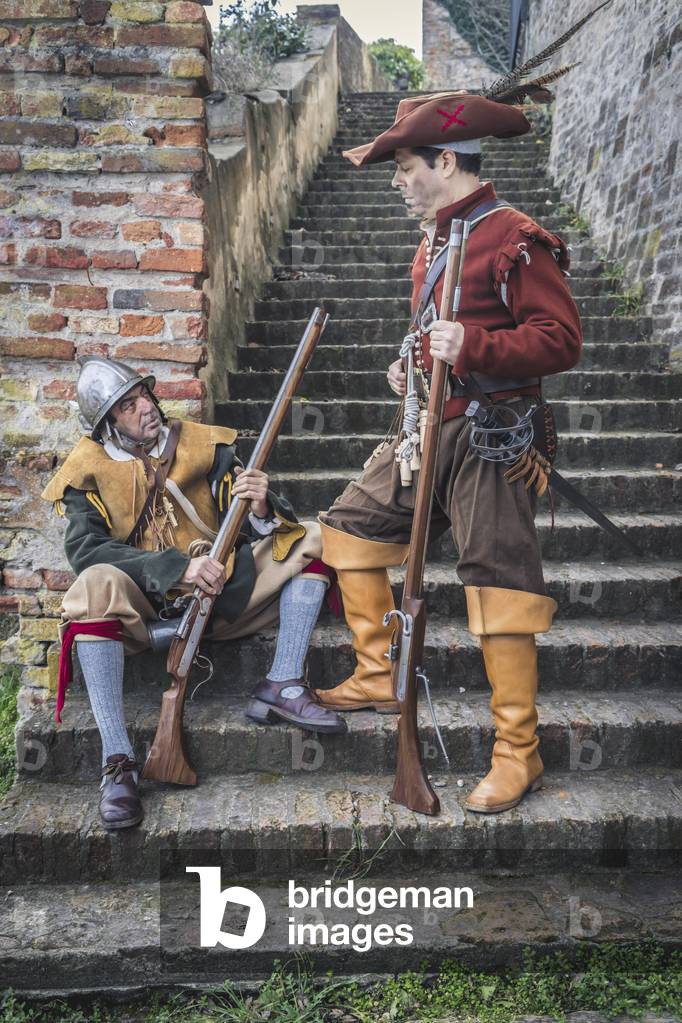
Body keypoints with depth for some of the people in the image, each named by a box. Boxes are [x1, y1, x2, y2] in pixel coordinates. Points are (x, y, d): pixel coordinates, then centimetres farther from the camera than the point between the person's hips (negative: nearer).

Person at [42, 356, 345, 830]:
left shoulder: (205, 444, 6)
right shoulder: (89, 471, 2)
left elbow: (260, 526, 2)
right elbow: (85, 549, -16)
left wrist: (262, 510, -25)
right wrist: (179, 566, -28)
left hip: (223, 591, 3)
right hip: (143, 607, -2)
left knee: (311, 539, -11)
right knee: (96, 586, -35)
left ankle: (283, 685, -20)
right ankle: (117, 762, -32)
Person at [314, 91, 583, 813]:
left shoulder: (514, 239, -11)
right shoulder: (433, 241, 17)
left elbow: (562, 340, -17)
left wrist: (473, 346, -29)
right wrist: (412, 367, 12)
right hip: (429, 428, 10)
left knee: (498, 579, -7)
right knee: (350, 526, 11)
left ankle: (518, 753, 7)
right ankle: (379, 677, 25)